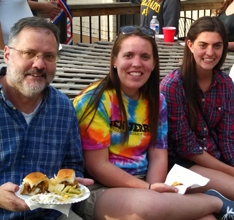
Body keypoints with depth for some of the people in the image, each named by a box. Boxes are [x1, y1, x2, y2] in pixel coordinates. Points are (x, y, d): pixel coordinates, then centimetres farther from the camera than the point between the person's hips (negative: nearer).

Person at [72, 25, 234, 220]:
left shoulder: (156, 101, 5)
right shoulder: (96, 100, -13)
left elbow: (158, 156, 5)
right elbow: (96, 166, -15)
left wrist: (152, 190, -14)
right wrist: (148, 189, -19)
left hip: (143, 184, 4)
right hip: (99, 190, -4)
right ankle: (216, 201, -12)